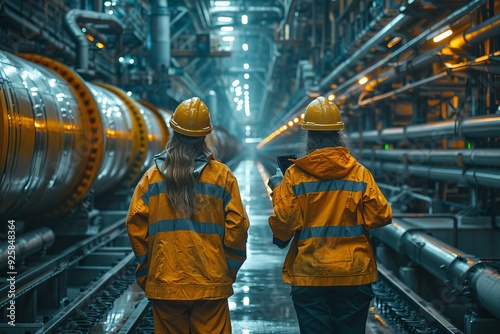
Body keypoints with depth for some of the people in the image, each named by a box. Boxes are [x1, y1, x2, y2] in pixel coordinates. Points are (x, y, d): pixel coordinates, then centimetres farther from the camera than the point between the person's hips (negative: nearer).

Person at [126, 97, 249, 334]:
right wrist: (229, 272, 8)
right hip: (210, 284, -1)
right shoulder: (222, 176, -1)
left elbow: (135, 225, -1)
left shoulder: (152, 176, 2)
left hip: (164, 285, 1)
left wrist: (146, 270, 10)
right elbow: (236, 226, -4)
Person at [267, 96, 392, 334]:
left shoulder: (295, 175, -6)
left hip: (309, 275, -1)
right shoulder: (360, 174, -2)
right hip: (354, 274, 1)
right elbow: (381, 216, -5)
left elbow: (282, 225, -8)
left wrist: (277, 191, 8)